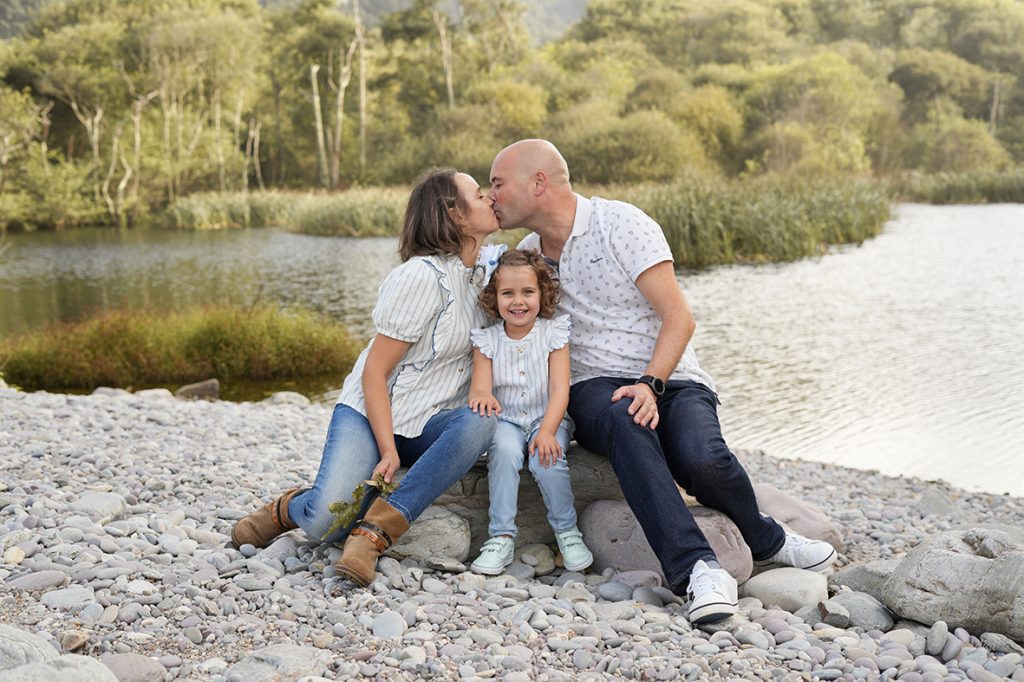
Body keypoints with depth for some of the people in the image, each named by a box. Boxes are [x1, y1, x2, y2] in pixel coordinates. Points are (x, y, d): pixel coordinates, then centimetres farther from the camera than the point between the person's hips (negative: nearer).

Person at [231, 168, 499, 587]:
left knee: (480, 423, -31)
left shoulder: (482, 269, 5)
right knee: (326, 522, -27)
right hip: (371, 412, -6)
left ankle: (377, 529, -26)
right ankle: (289, 509, 12)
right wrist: (388, 451, -21)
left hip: (429, 426, 6)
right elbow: (374, 371, -16)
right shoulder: (422, 275, -17)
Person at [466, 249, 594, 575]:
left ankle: (566, 530, -4)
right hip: (505, 419, 1)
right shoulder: (487, 340, 0)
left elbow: (560, 390, -11)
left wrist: (547, 431, -26)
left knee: (547, 460, -29)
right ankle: (501, 536, -23)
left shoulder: (553, 333, -3)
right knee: (504, 450, -31)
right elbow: (479, 387, -10)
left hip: (547, 418, -1)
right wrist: (481, 395, -37)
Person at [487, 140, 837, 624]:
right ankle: (696, 568, -44)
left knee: (703, 461, -32)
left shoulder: (619, 223, -6)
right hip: (593, 388, 3)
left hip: (671, 379, -2)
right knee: (625, 423, -36)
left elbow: (679, 317, -11)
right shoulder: (528, 252, 12)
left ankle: (765, 541, 2)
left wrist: (650, 384, -25)